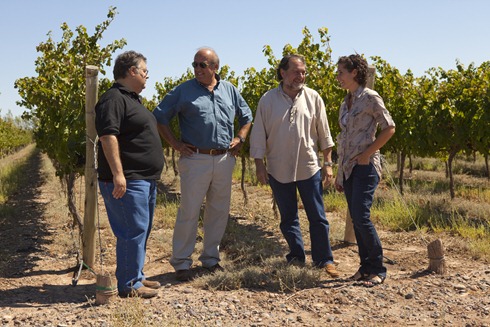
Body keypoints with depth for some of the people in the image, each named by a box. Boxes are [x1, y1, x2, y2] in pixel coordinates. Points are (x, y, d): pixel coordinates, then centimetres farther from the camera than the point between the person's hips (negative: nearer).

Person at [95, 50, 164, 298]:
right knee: (133, 231, -7)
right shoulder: (114, 99, -13)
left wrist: (152, 175, 25)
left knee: (141, 231, 16)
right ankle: (129, 285, 2)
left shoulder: (132, 99, 20)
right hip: (127, 181, -11)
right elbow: (108, 136, -23)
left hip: (145, 180, 11)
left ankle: (136, 276, 27)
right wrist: (117, 174, -28)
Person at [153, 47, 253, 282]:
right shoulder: (183, 91, -1)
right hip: (195, 159, -4)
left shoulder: (229, 90, 11)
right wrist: (175, 144, -5)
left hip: (224, 159, 4)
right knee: (189, 212, -3)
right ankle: (181, 263, 9)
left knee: (219, 211, 11)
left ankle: (211, 258, 25)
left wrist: (240, 139, 9)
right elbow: (159, 117, 1)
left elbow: (246, 116, 23)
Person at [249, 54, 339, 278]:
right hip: (279, 170, 0)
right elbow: (258, 135, 0)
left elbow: (324, 134, 4)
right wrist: (259, 165, -4)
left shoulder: (313, 98, 0)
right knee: (288, 217, 12)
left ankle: (324, 260, 17)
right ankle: (297, 257, 26)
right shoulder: (268, 100, -3)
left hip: (309, 167, 0)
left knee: (317, 217, 5)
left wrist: (328, 163, 2)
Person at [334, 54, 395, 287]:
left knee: (361, 217, -13)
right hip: (347, 168, 8)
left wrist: (367, 153, -14)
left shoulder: (370, 98, -7)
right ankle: (365, 266, 17)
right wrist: (339, 174, 16)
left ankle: (377, 269, 0)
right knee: (356, 219, 8)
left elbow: (389, 128, -9)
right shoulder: (345, 103, 15)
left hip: (365, 166, -8)